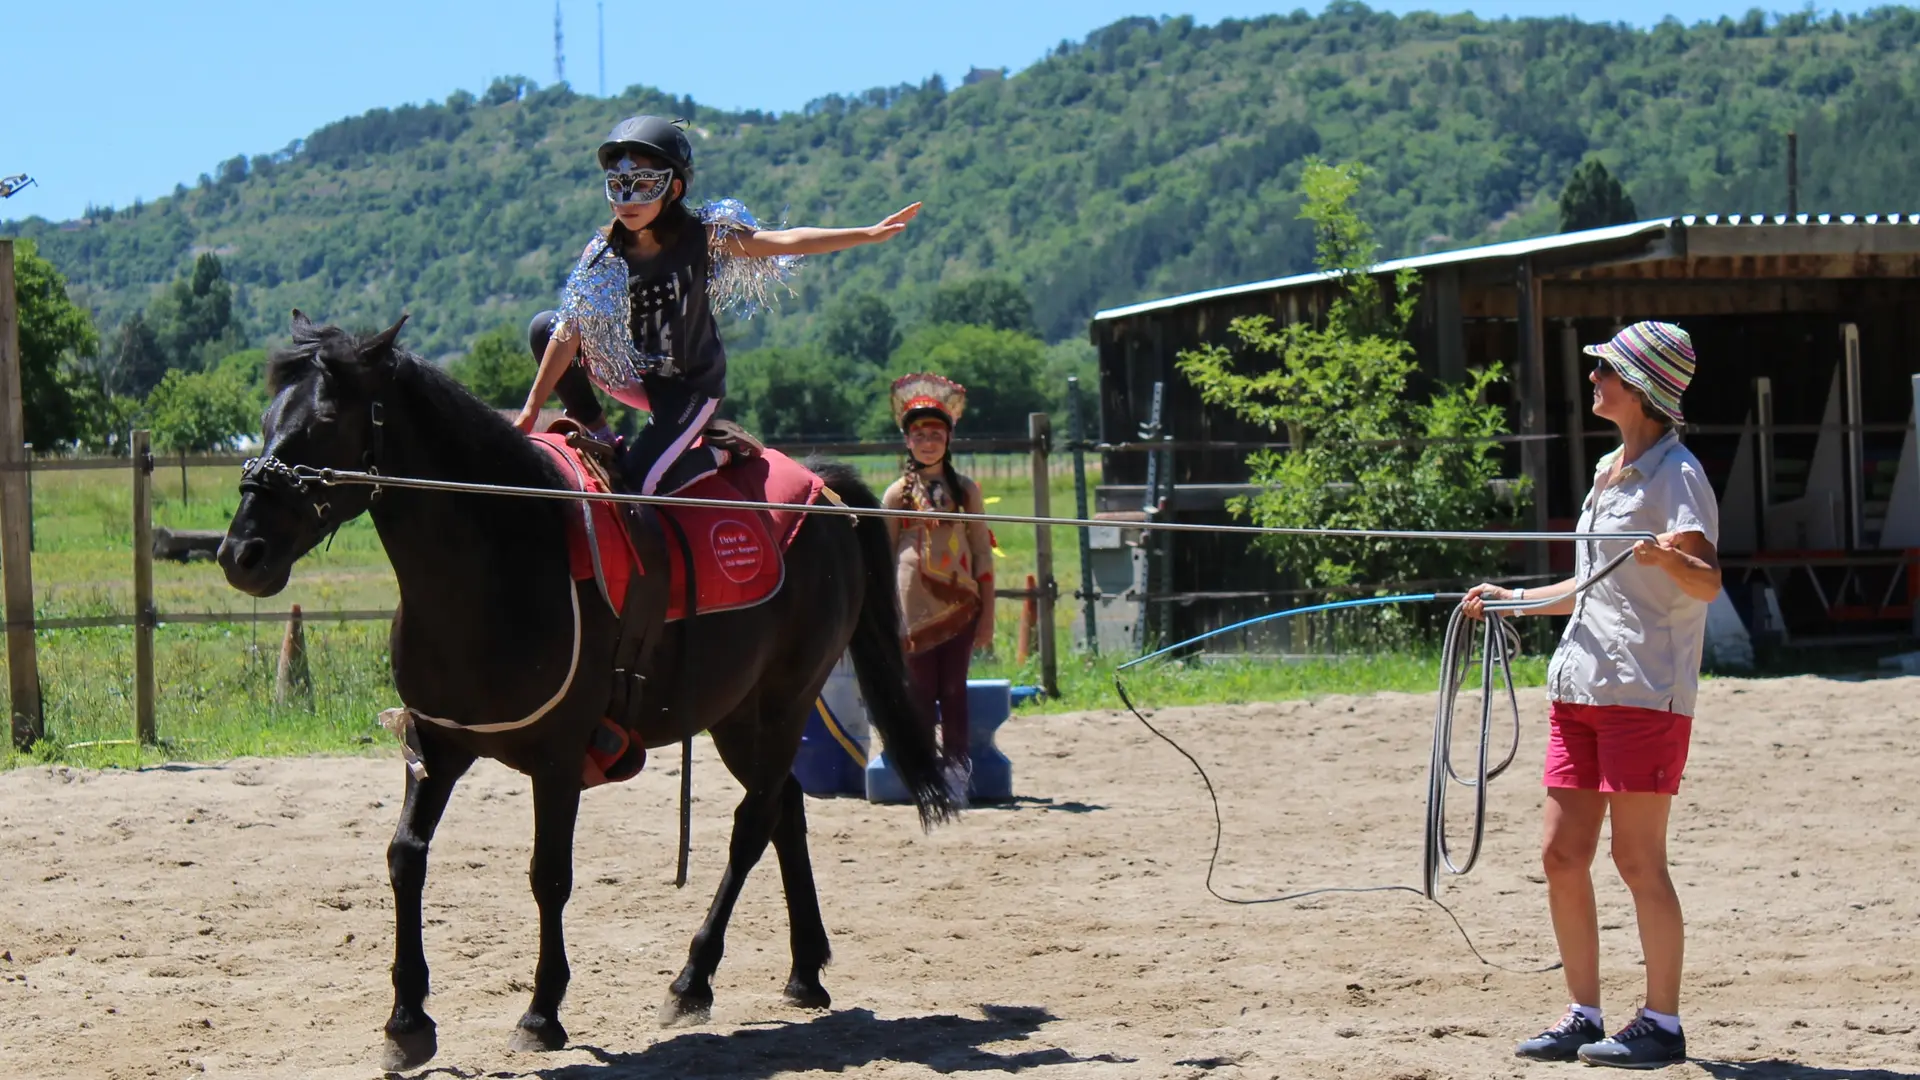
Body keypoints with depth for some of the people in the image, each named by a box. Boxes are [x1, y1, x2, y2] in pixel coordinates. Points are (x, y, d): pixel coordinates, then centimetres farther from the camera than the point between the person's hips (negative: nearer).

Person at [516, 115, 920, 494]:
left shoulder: (702, 236, -16)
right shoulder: (603, 254, -10)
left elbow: (785, 242, -21)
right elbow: (570, 332, -13)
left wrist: (870, 234, -30)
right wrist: (531, 410, -17)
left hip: (690, 385, -4)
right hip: (632, 376, 4)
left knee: (640, 480, -22)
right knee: (544, 327, -10)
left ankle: (718, 457, 7)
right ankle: (596, 432, 4)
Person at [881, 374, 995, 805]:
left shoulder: (965, 490, 7)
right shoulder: (897, 494, 4)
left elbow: (983, 553, 7)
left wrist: (987, 614, 1)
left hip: (959, 604, 1)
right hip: (915, 608, -1)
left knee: (953, 690, 1)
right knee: (921, 693, 0)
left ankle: (956, 771, 6)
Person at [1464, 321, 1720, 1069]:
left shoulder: (1675, 474, -9)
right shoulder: (1609, 471, 17)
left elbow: (1707, 581, -22)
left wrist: (1672, 559, -42)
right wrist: (1511, 600, 30)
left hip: (1647, 691, -8)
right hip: (1581, 687, 9)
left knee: (1637, 858, -7)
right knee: (1562, 854, 6)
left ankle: (1661, 1026, 0)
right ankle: (1583, 1017, 14)